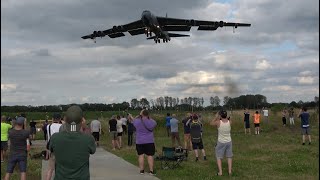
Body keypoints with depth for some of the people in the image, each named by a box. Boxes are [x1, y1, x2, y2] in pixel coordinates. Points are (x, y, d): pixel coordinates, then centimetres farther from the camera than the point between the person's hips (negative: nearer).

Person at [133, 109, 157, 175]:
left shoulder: (137, 122, -7)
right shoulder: (150, 122, -8)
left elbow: (134, 121, 16)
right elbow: (155, 123, 13)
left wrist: (140, 115, 17)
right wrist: (149, 118, 12)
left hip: (139, 142, 1)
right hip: (149, 141, -1)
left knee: (141, 155, 6)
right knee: (150, 155, 1)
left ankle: (142, 170, 10)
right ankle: (151, 170, 2)